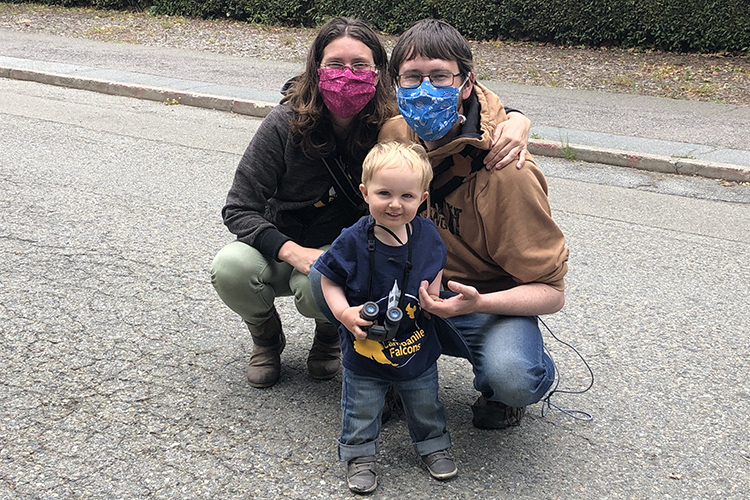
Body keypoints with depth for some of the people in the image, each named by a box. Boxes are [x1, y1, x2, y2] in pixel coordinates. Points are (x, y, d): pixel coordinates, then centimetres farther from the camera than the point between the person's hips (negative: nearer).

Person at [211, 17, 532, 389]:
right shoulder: (286, 124, -19)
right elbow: (239, 208, -15)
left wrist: (516, 121, -34)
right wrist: (292, 252, -31)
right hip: (281, 247, 1)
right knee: (231, 268, -31)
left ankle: (330, 334, 5)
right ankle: (267, 338, 5)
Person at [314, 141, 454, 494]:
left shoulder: (427, 234, -11)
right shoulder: (353, 242, -22)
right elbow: (329, 280, -10)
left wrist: (434, 294, -8)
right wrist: (344, 312, -25)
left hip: (418, 349, 3)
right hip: (365, 350, -2)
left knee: (425, 406, 23)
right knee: (361, 410, 15)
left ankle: (433, 445, 48)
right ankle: (359, 455, 39)